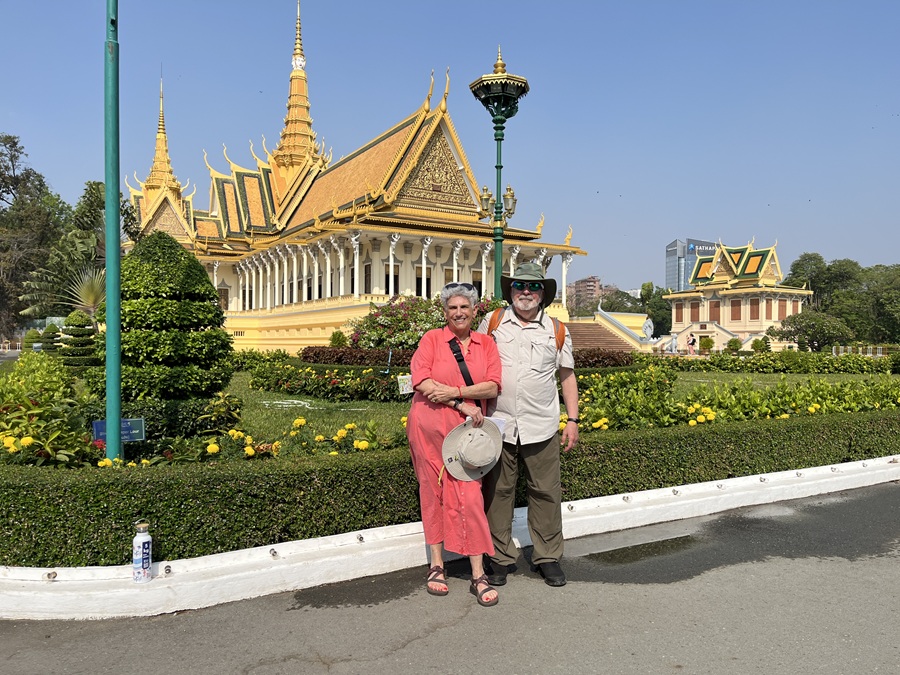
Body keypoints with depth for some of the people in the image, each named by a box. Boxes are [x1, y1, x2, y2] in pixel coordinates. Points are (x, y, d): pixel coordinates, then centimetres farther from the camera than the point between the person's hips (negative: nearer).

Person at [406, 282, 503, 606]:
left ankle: (478, 576, 3)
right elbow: (422, 382, -10)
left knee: (470, 495, -5)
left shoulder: (486, 344, 9)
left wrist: (455, 391, -16)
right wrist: (463, 405, -12)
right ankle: (436, 566, 21)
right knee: (433, 491, 7)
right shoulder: (432, 339, 2)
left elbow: (493, 387, -2)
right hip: (429, 425, -1)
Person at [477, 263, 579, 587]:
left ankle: (548, 557, 21)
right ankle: (501, 558, 19)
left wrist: (573, 420, 7)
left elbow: (567, 376, 13)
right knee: (498, 492, 6)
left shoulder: (557, 330, 8)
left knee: (546, 492, 6)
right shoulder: (491, 323, 5)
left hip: (541, 427, 1)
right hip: (498, 424, 0)